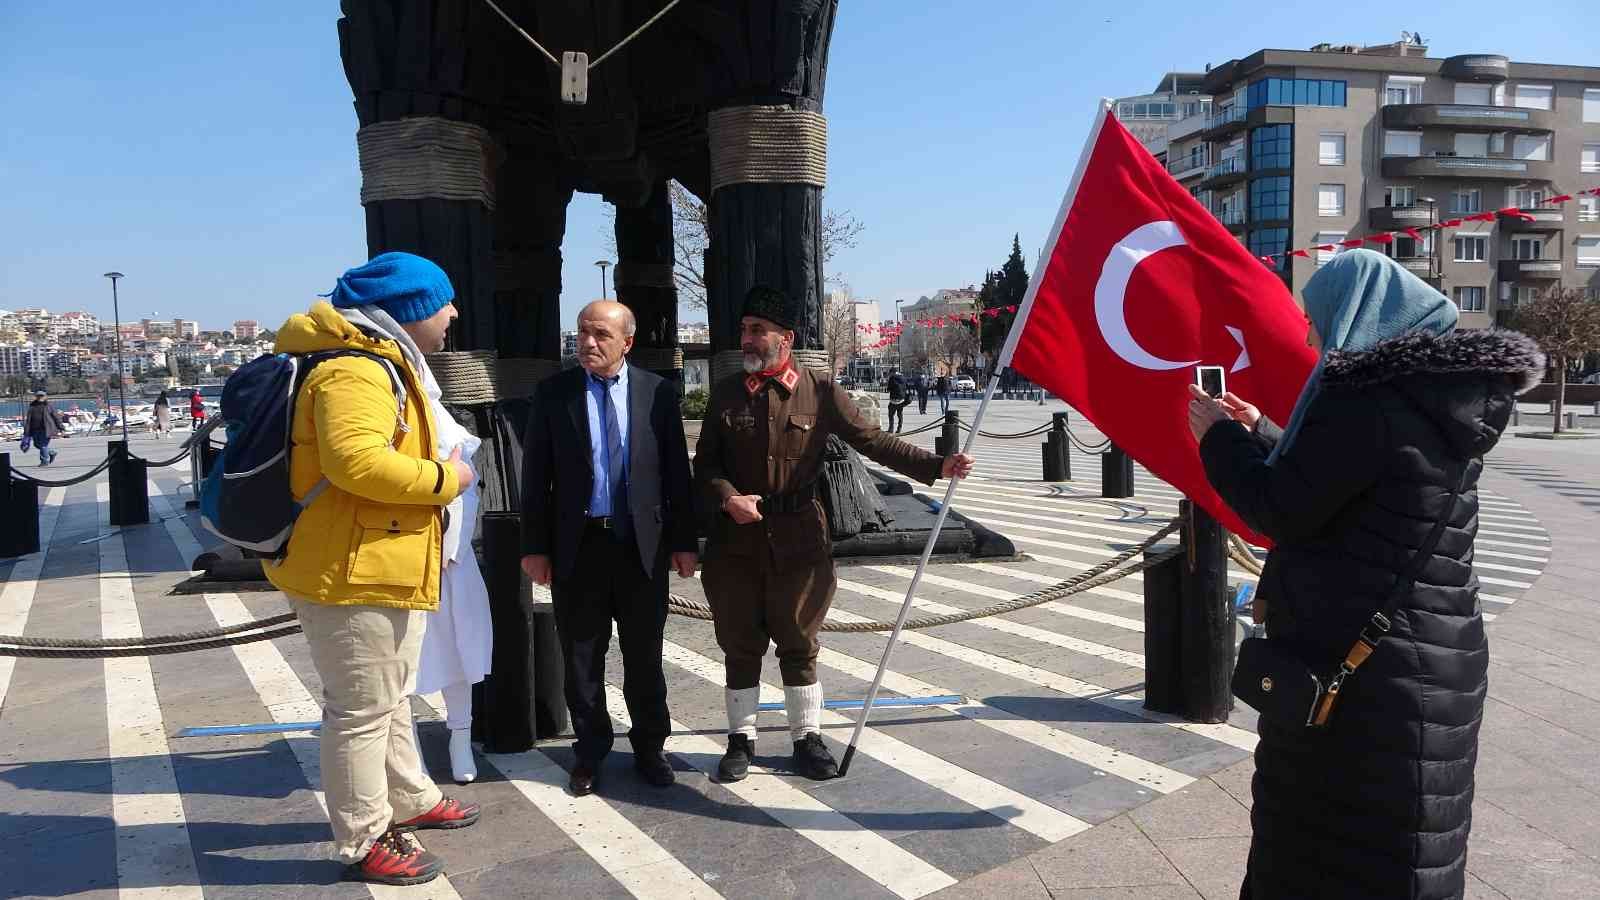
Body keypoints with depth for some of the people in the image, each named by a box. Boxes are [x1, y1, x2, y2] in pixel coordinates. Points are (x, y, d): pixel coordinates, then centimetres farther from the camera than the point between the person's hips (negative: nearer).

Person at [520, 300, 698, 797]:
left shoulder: (658, 391, 2)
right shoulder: (553, 393, 1)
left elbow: (676, 470, 3)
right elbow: (536, 475, 1)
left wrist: (684, 541, 1)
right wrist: (535, 546, -4)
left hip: (642, 542, 0)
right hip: (577, 544, 0)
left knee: (644, 654, 11)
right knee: (581, 657, 9)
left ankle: (649, 747, 27)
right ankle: (591, 751, 25)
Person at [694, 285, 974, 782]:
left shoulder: (819, 391, -2)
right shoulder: (725, 393, 3)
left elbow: (872, 440, -4)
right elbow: (705, 464, 6)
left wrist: (936, 466, -14)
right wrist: (728, 498, -14)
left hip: (799, 537, -1)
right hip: (736, 538, 1)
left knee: (798, 642, 10)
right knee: (740, 644, 9)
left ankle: (807, 737, 25)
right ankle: (741, 738, 25)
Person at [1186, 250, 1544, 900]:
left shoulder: (1366, 397, -21)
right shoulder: (1435, 392, 8)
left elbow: (1282, 511, -19)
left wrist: (1219, 438, -4)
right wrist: (1258, 433, 25)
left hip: (1363, 670, -9)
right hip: (1428, 660, 9)